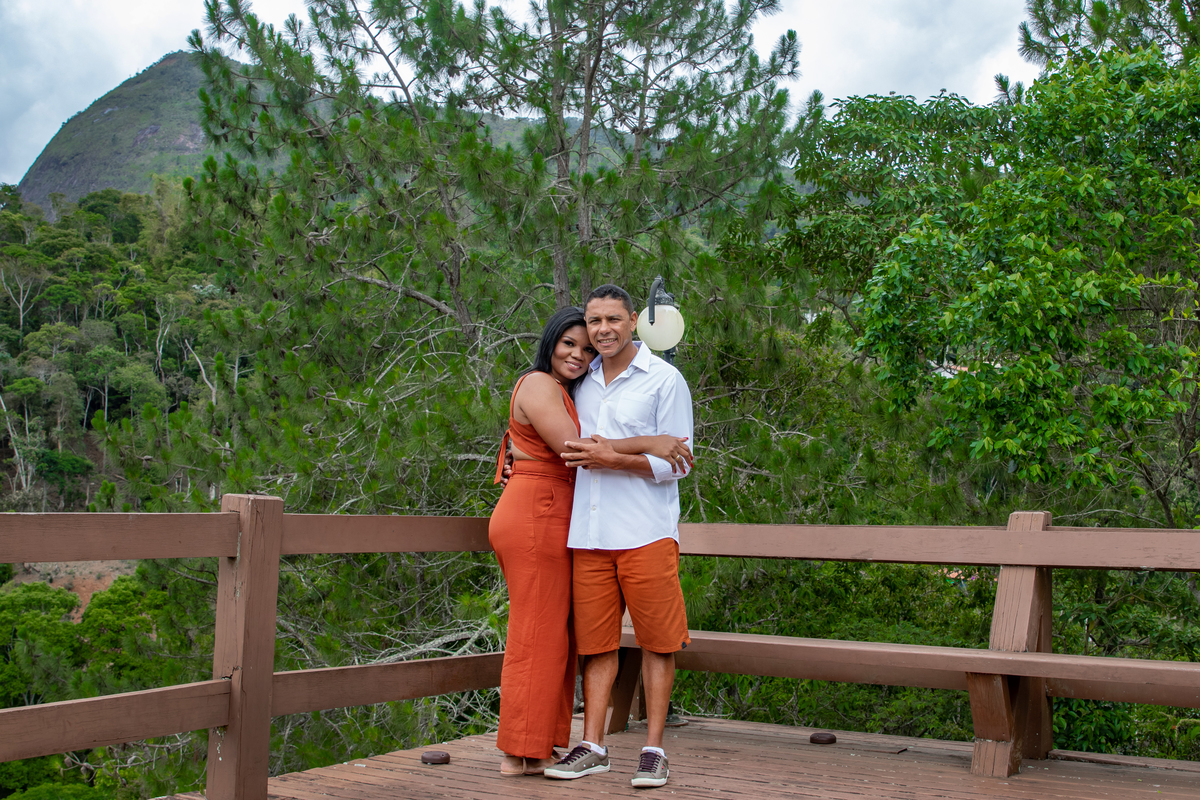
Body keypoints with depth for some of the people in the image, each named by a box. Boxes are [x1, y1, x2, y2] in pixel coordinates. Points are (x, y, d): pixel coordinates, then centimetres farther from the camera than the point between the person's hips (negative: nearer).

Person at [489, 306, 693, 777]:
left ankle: (536, 746, 17)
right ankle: (521, 754, 1)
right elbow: (572, 449, -21)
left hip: (544, 519, 10)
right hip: (536, 514, -10)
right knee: (538, 637, -5)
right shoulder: (539, 385, -10)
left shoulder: (560, 392, 22)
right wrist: (648, 444, -24)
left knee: (548, 636, 11)